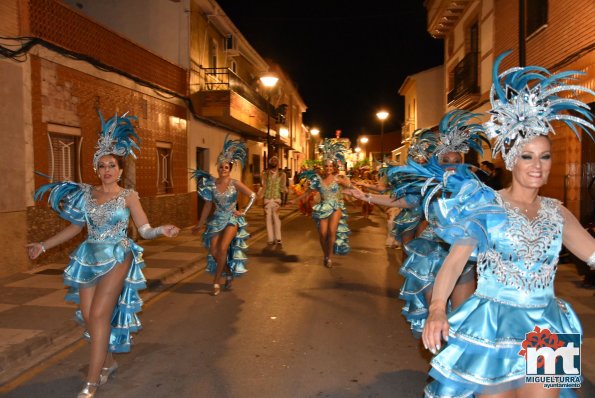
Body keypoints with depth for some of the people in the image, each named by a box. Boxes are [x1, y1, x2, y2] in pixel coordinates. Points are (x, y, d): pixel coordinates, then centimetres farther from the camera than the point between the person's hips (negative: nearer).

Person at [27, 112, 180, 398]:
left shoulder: (128, 196, -5)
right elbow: (76, 227, 14)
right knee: (88, 317, 6)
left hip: (116, 259, -5)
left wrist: (162, 230, -28)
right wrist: (44, 246, 14)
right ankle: (108, 362, 29)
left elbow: (145, 230, -7)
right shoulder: (86, 193, 5)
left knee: (99, 315, -12)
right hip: (89, 259, 5)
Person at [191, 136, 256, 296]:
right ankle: (229, 274, 23)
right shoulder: (211, 184, -4)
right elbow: (208, 205, 3)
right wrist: (200, 224, 6)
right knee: (214, 251, -3)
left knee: (222, 248, -19)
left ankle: (216, 281, -4)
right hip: (217, 220, 3)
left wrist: (244, 212, -7)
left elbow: (252, 195, -2)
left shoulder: (235, 183, -10)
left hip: (232, 219, -3)